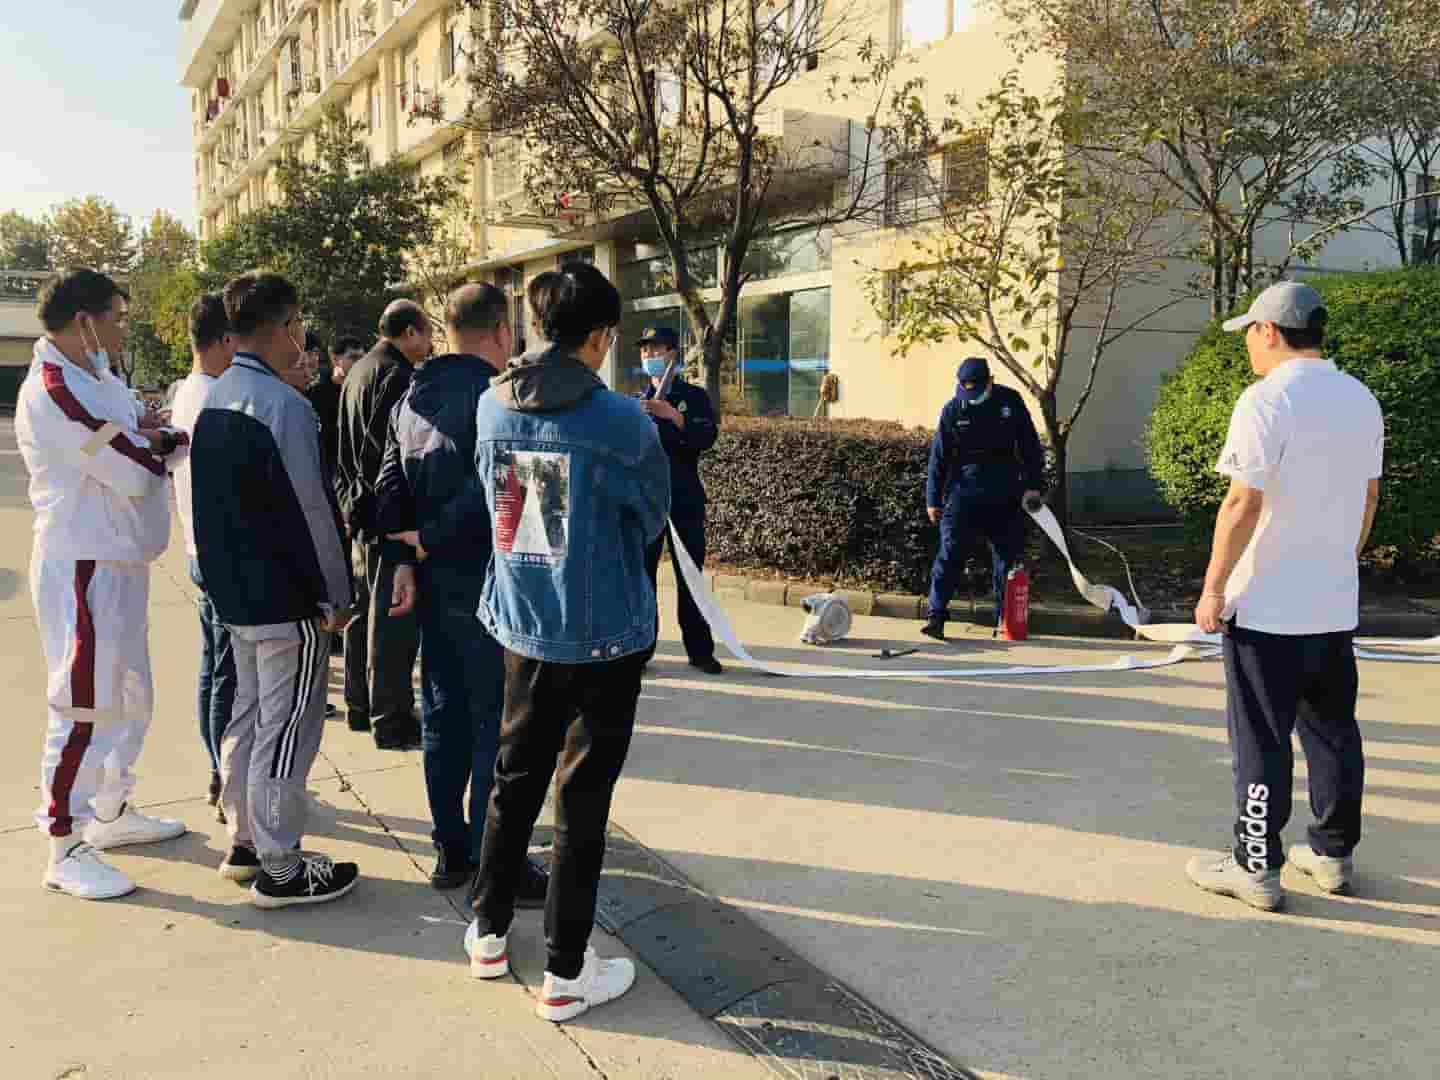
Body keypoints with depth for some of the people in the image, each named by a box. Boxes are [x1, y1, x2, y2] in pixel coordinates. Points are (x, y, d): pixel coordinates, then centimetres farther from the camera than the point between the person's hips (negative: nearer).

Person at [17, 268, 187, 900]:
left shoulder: (97, 380, 12)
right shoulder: (54, 391, -19)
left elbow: (145, 433, 10)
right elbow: (134, 471, -21)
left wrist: (144, 439, -11)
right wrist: (156, 442, -1)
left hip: (121, 562, 10)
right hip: (84, 568, -10)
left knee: (129, 700, 19)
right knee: (85, 708, -2)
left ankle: (111, 811, 34)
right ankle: (66, 849, 9)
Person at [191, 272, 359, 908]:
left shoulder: (214, 399, 9)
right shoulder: (283, 405, -20)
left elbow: (218, 501, 14)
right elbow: (309, 510, -20)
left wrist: (230, 580, 19)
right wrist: (336, 595, -11)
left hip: (234, 592, 9)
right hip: (286, 597, -9)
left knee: (248, 713, 19)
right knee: (287, 729, 0)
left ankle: (244, 842, 30)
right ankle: (280, 869, 10)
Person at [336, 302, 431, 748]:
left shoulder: (358, 371, 16)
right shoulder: (397, 374, -15)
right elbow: (388, 445, -22)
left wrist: (354, 497, 20)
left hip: (360, 511, 10)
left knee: (365, 611, 17)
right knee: (392, 619, -5)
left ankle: (360, 706, 27)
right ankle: (392, 720, 1)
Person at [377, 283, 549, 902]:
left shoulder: (413, 394, 10)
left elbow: (392, 482, 6)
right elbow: (491, 491, -23)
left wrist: (403, 559, 1)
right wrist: (429, 540, -11)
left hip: (433, 580, 8)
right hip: (486, 583, -8)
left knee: (443, 716, 15)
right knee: (495, 723, 1)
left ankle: (450, 851, 24)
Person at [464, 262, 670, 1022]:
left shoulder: (492, 406, -1)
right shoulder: (620, 420, -17)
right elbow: (653, 514, -3)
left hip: (520, 622, 5)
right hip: (603, 631, -5)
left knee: (515, 776, 21)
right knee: (583, 796, 6)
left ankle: (488, 930, 34)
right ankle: (566, 973, 16)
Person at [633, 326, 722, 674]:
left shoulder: (694, 396, 3)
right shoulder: (636, 401, 12)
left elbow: (707, 438, -12)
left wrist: (673, 416, -24)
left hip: (685, 499, -2)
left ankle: (700, 649, 10)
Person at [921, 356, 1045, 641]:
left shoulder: (1010, 402, 0)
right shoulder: (953, 410, -2)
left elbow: (1030, 446, 5)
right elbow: (938, 457, 2)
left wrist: (1033, 484, -1)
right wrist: (933, 499, 1)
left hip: (1005, 496, 2)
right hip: (963, 494, -2)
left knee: (1008, 556, 6)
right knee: (949, 555, -9)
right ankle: (936, 615, -7)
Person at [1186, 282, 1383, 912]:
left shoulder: (1267, 399, -16)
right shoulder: (1362, 400, 8)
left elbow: (1244, 504, -20)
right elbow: (1368, 497, 15)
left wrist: (1213, 588, -13)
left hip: (1266, 607, -7)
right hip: (1336, 606, 7)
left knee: (1261, 742, 2)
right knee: (1333, 732, 17)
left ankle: (1256, 868, 9)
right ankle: (1333, 854, 27)